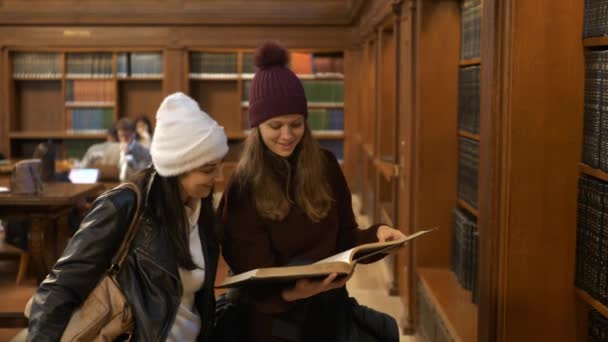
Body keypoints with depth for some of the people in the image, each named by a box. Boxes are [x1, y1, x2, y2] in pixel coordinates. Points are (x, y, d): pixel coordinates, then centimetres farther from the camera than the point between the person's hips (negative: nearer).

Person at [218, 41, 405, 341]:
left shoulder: (325, 166, -3)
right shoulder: (244, 185, -15)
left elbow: (343, 237, 3)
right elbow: (256, 275, -16)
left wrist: (376, 233, -17)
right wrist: (290, 291, -36)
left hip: (329, 308, 4)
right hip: (274, 317, -4)